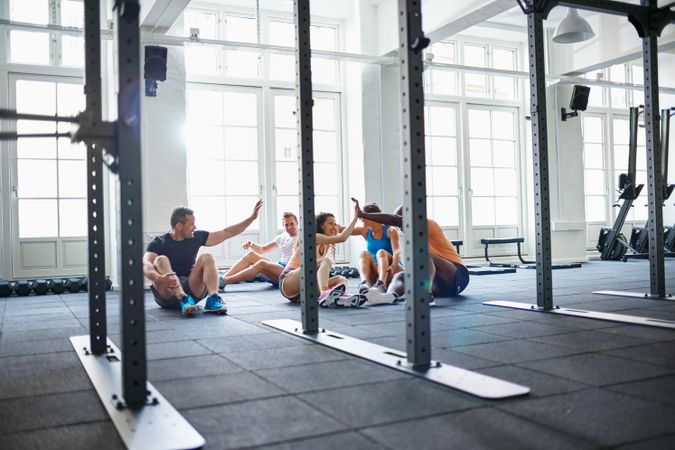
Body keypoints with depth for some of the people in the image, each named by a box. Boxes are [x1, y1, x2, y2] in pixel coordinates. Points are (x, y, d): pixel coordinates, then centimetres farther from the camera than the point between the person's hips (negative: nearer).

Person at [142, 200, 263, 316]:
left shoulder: (196, 237, 5)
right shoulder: (158, 243, -9)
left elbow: (226, 233, 10)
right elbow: (146, 265, -27)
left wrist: (251, 218, 5)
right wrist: (159, 279, -50)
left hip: (190, 288, 3)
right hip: (166, 295, -3)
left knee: (206, 257, -18)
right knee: (161, 260, -29)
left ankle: (213, 299, -41)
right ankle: (184, 300, -49)